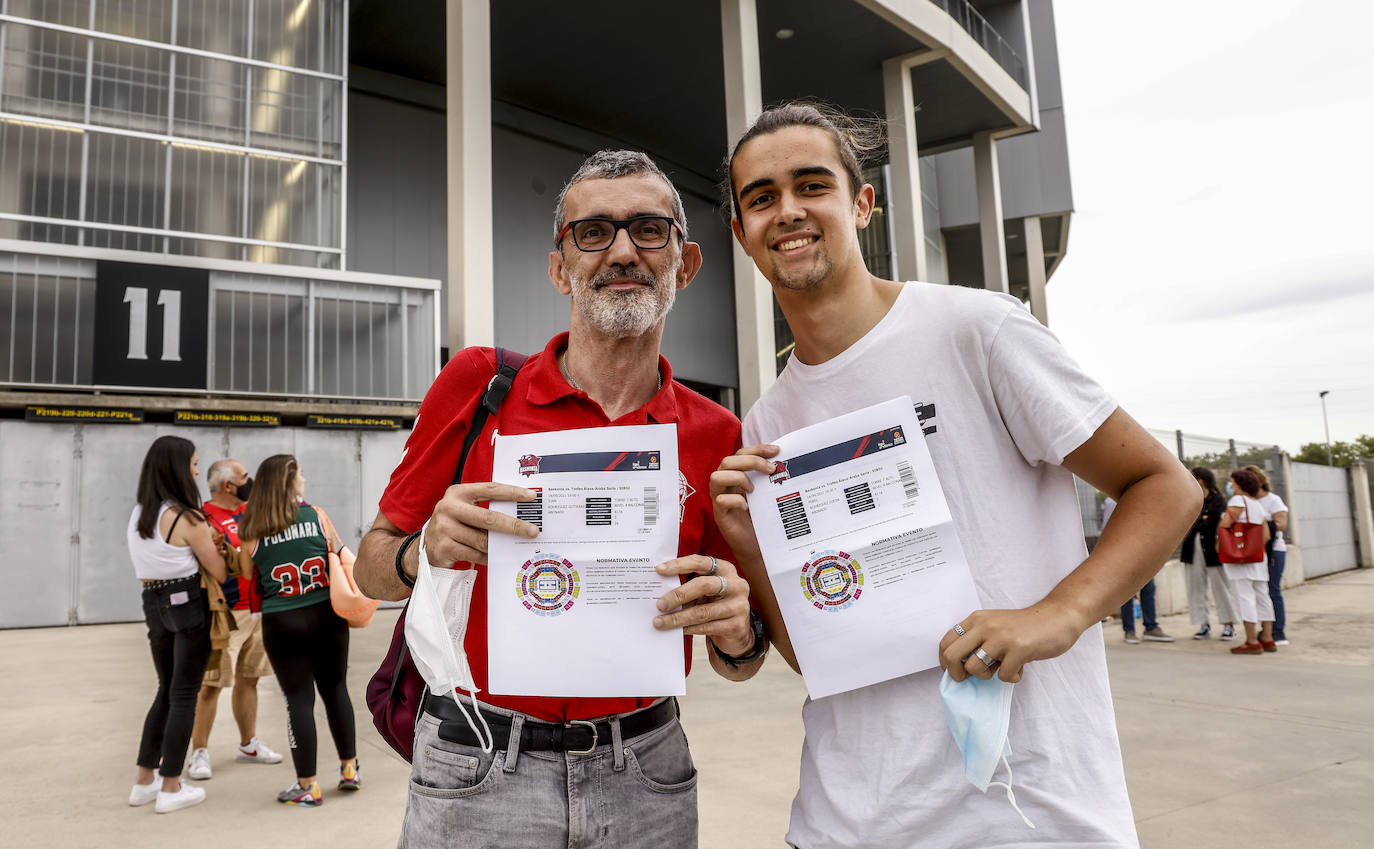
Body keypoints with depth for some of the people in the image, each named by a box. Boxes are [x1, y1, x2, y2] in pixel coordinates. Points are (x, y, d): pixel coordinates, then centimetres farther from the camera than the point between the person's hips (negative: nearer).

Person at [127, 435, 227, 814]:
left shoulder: (138, 514, 7)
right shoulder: (188, 519, -16)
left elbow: (144, 567, 10)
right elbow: (220, 573, -12)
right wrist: (215, 544, 7)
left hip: (154, 605, 7)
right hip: (190, 605, -7)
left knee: (166, 691, 19)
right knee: (184, 696, 3)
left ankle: (144, 782, 24)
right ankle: (171, 789, 10)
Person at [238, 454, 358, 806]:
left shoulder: (252, 530, -2)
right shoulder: (317, 515, -4)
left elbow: (248, 579, 4)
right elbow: (341, 559, 4)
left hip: (281, 624, -1)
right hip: (326, 616, 1)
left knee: (299, 699, 5)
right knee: (336, 689, 16)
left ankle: (308, 787, 12)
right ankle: (349, 768, 26)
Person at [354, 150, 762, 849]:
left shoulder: (715, 436, -4)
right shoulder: (477, 384, -7)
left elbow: (735, 663, 4)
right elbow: (370, 569, 1)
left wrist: (738, 634, -18)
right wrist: (421, 555, -20)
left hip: (644, 779, 2)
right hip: (476, 771, -1)